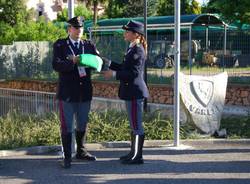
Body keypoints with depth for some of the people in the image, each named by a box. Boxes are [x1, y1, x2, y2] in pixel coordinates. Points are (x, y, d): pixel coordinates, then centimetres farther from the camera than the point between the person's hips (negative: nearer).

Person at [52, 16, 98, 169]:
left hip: (85, 92, 4)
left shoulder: (89, 45, 10)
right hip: (67, 93, -4)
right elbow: (56, 65, -14)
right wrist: (72, 61, -30)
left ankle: (81, 152, 31)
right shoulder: (60, 45, -1)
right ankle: (67, 157, 7)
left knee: (83, 124, 15)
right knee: (67, 126, -1)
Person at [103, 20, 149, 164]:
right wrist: (109, 64, 16)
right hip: (131, 92, 10)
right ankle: (134, 153, 25)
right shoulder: (133, 49, 14)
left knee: (137, 124, -3)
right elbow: (125, 68, 20)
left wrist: (114, 74, -19)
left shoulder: (138, 51, -16)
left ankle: (138, 157, 3)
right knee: (134, 124, 16)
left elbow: (134, 73, -21)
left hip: (135, 92, -10)